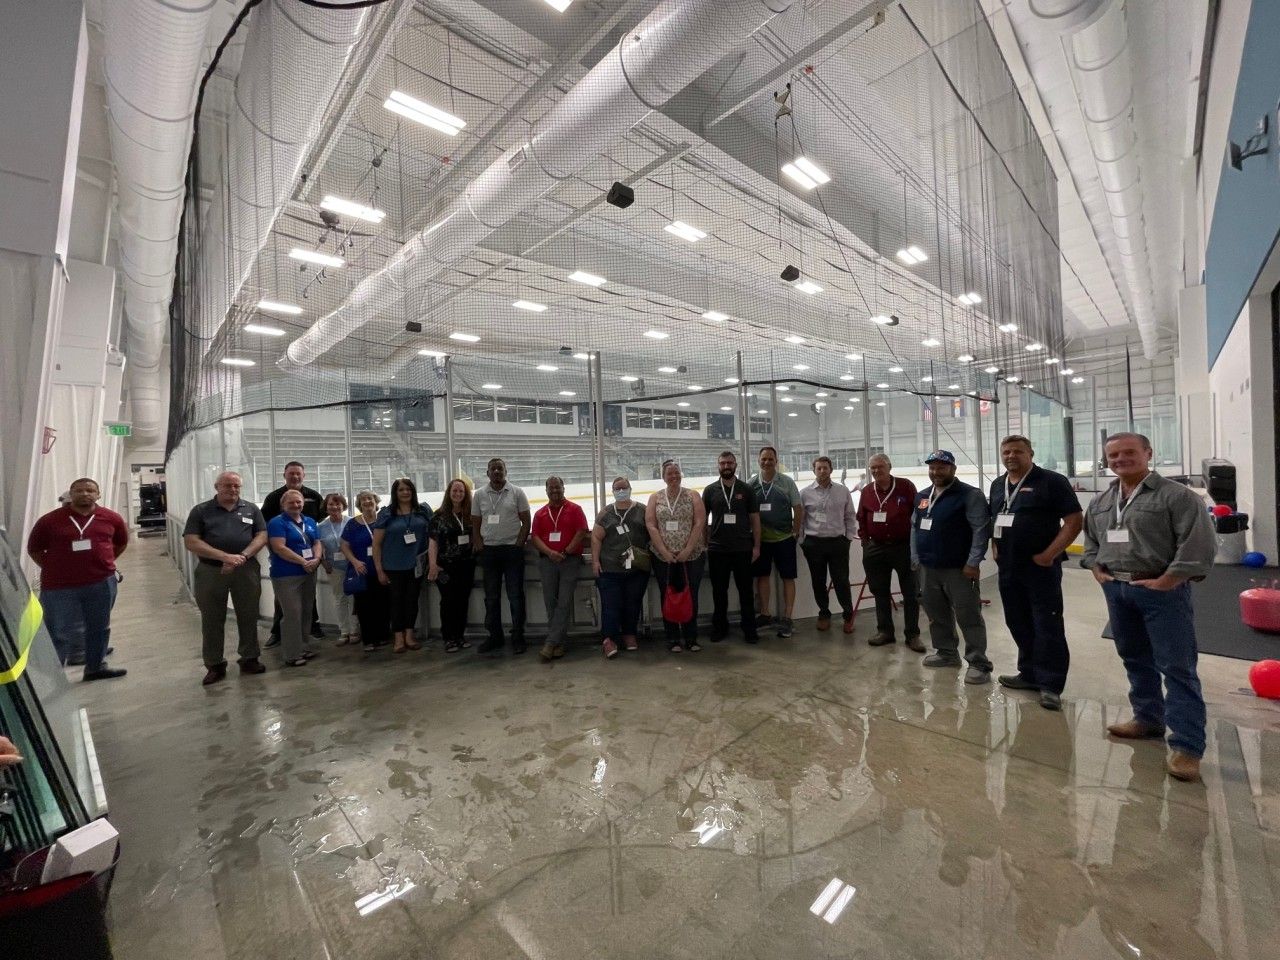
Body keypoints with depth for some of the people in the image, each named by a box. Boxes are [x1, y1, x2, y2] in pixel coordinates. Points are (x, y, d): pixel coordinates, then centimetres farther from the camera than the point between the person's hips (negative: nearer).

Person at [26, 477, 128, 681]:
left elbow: (121, 543, 17)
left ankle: (96, 667, 28)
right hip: (60, 586, -2)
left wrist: (103, 562, 12)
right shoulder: (49, 520, -4)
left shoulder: (112, 518, 1)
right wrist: (55, 570, 2)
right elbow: (34, 550, 7)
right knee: (59, 634, 0)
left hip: (102, 583, 2)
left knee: (99, 627, 13)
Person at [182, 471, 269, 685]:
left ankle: (250, 659, 21)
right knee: (212, 620, 7)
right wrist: (225, 557, -17)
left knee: (248, 617, 8)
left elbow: (262, 536, 2)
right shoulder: (200, 511, 4)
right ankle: (215, 665, 19)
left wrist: (242, 557, -14)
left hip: (246, 570, 1)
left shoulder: (251, 509, 8)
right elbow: (190, 542, -5)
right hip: (210, 571, -1)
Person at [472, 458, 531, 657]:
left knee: (516, 596, 1)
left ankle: (518, 638, 11)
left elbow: (526, 521, 0)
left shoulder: (517, 493, 0)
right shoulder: (479, 495, 7)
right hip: (489, 551, 3)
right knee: (491, 598, 9)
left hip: (512, 550, -2)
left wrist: (519, 545, -8)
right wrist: (480, 547, -1)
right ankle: (494, 637, 20)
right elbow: (475, 524, 9)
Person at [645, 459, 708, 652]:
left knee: (690, 597, 5)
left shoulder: (692, 496, 4)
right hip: (663, 558, 1)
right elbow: (651, 525, -2)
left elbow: (699, 523, -5)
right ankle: (672, 639, 17)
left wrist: (687, 550, -13)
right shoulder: (655, 497, 6)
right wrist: (664, 551, -11)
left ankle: (691, 638, 17)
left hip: (691, 556, 0)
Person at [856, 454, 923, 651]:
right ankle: (885, 631, 22)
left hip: (904, 547, -3)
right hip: (875, 549, 3)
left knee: (910, 593, 4)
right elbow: (861, 520, 12)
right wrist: (864, 540, 5)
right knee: (880, 592, 10)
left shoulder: (905, 486, -4)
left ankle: (912, 634, 14)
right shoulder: (866, 492, 5)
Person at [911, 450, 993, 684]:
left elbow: (981, 530, -14)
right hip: (928, 568, 7)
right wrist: (915, 558, 11)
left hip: (958, 569, -7)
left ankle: (979, 664, 8)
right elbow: (914, 527, 17)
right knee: (936, 614, 17)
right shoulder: (922, 497, 13)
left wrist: (973, 562, -18)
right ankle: (946, 652, 32)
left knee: (969, 617, -1)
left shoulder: (970, 495, -9)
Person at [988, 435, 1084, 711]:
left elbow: (1074, 520, -11)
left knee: (1048, 625, -2)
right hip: (1007, 568, 7)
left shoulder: (1051, 481, -8)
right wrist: (994, 547, 10)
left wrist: (1050, 554, -15)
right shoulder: (997, 485, 12)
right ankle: (1030, 673, 27)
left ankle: (1050, 684, 6)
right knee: (1018, 623, 14)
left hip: (1040, 567, -7)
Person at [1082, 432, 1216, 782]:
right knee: (1135, 659, 17)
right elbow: (1090, 539, 22)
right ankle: (1148, 719, 32)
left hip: (1161, 590, -6)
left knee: (1177, 667, -2)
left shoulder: (1177, 496, -9)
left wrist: (1166, 581, -16)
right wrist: (1097, 570, 10)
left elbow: (1200, 544, -15)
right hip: (1116, 589, 7)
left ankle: (1186, 746, 4)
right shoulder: (1100, 502, 11)